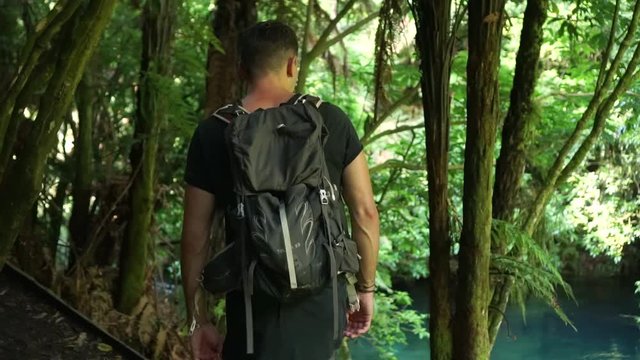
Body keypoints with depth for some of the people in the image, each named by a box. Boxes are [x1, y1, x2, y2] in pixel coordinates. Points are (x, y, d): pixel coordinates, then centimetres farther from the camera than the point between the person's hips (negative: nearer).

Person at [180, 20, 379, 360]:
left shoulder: (213, 133, -2)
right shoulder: (331, 121, -1)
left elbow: (195, 235, -1)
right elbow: (365, 211, 1)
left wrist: (198, 319, 7)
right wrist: (366, 288, 13)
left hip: (254, 305, -1)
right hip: (322, 300, 1)